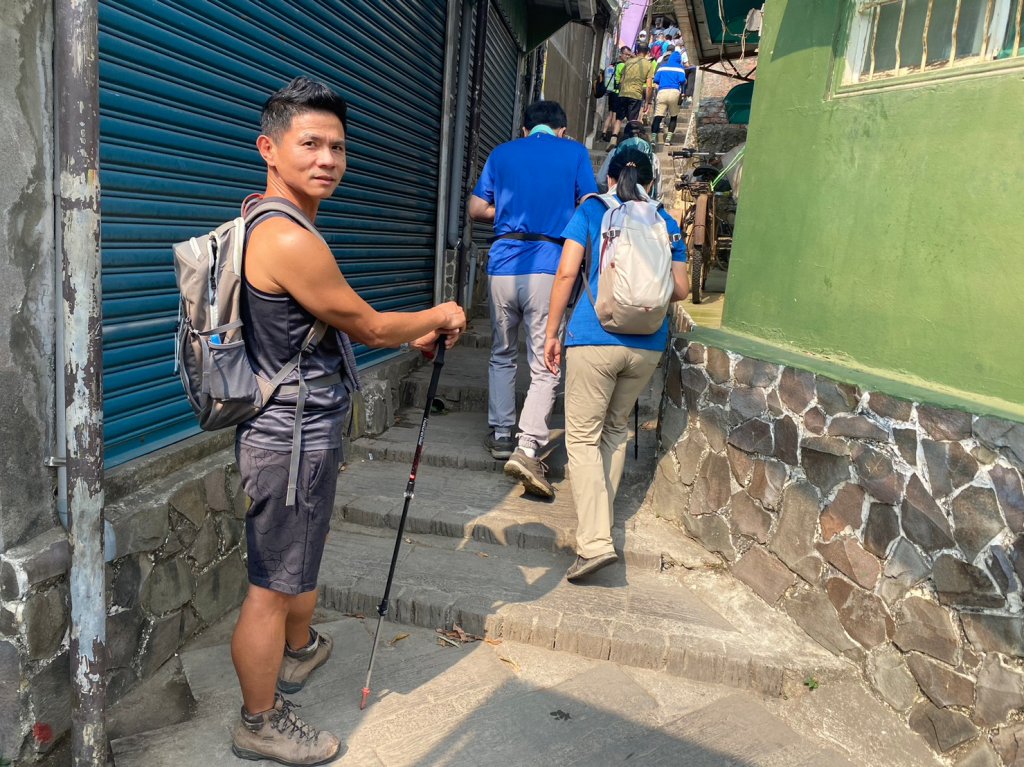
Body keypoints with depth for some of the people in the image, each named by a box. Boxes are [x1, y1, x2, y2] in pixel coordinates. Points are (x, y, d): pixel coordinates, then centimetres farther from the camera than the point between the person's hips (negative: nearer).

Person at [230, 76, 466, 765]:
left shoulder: (273, 226, 9)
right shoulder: (290, 240, -25)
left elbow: (337, 325, 17)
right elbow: (368, 325, -16)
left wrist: (416, 336, 18)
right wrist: (438, 317, 2)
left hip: (297, 428, 11)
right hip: (293, 439, -11)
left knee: (305, 549, 29)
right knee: (273, 585, 6)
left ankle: (300, 651, 53)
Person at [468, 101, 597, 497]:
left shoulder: (502, 153, 14)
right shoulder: (575, 152, 8)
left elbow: (477, 209, 12)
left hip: (503, 264, 3)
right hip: (548, 267, -3)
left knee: (502, 355, 19)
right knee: (545, 365, -1)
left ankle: (501, 435, 24)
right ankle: (527, 448, -14)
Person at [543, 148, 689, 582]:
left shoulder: (592, 209, 6)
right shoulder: (665, 221, 13)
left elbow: (566, 273, -3)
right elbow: (680, 290, 9)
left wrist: (552, 333, 3)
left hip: (595, 337, -4)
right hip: (648, 344, 4)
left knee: (583, 437, 0)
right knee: (615, 430, 20)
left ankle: (595, 542, -11)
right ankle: (599, 522, 30)